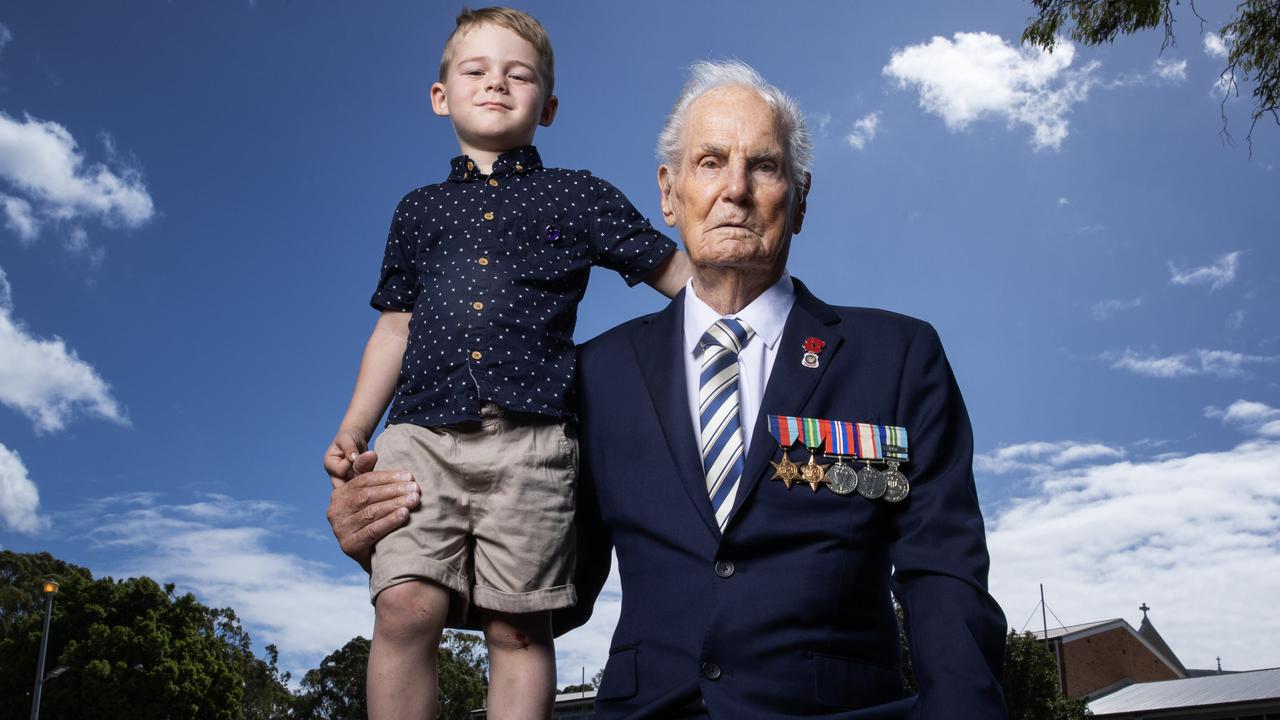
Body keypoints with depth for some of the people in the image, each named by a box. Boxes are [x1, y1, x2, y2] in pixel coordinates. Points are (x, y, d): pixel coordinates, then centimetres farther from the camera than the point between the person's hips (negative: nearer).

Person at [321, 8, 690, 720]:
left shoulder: (577, 196, 15)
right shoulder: (419, 210, 24)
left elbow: (682, 274, 13)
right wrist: (354, 429, 15)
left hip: (531, 434, -2)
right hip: (424, 432, 2)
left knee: (517, 627, -3)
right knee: (406, 606, -13)